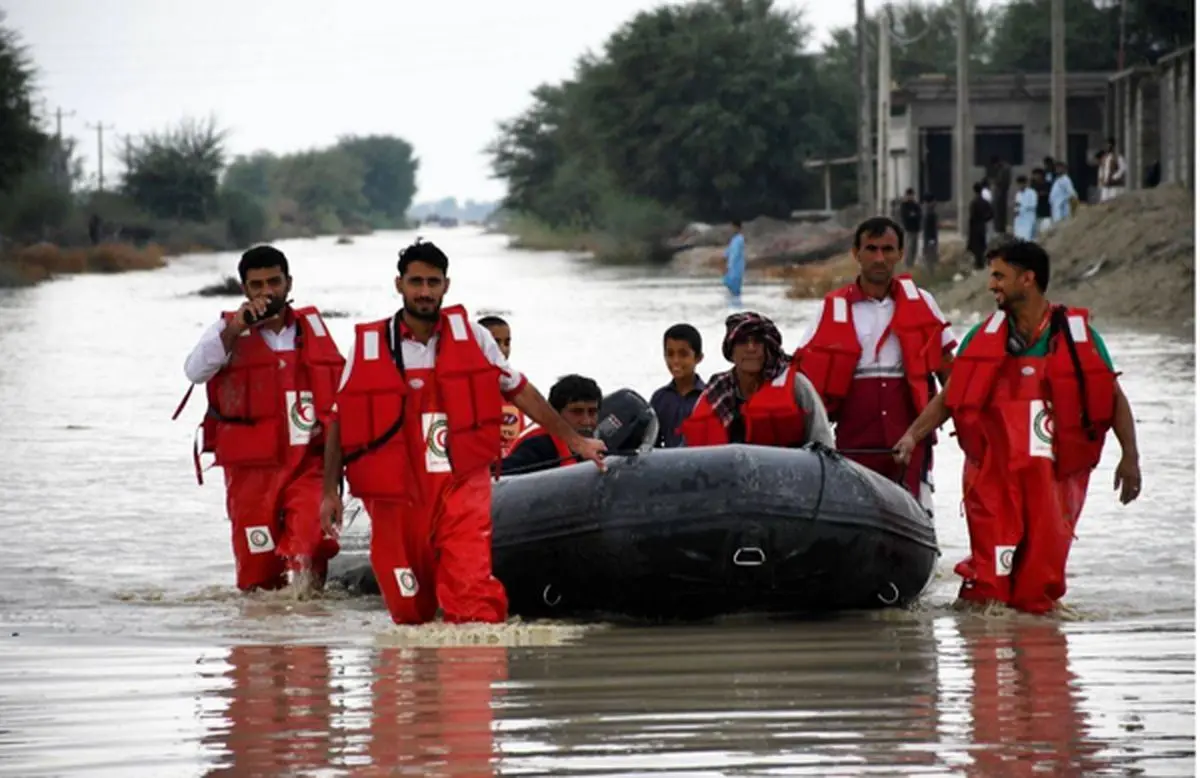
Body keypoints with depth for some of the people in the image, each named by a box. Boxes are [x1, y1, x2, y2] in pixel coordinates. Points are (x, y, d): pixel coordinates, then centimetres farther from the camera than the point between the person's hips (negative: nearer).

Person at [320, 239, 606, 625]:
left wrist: (575, 441, 19)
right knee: (410, 612, 4)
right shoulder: (368, 346, 1)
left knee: (473, 595, -18)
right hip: (397, 496, 0)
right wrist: (330, 491, 1)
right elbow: (341, 422, 7)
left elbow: (520, 392, 16)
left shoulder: (470, 336, 5)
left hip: (462, 489, 0)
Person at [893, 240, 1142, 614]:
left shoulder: (1078, 335, 2)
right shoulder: (984, 337, 7)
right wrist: (913, 435, -5)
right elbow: (948, 398, 9)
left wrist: (1129, 457, 0)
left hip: (1054, 474, -1)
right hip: (993, 472, 1)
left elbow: (1114, 398, 7)